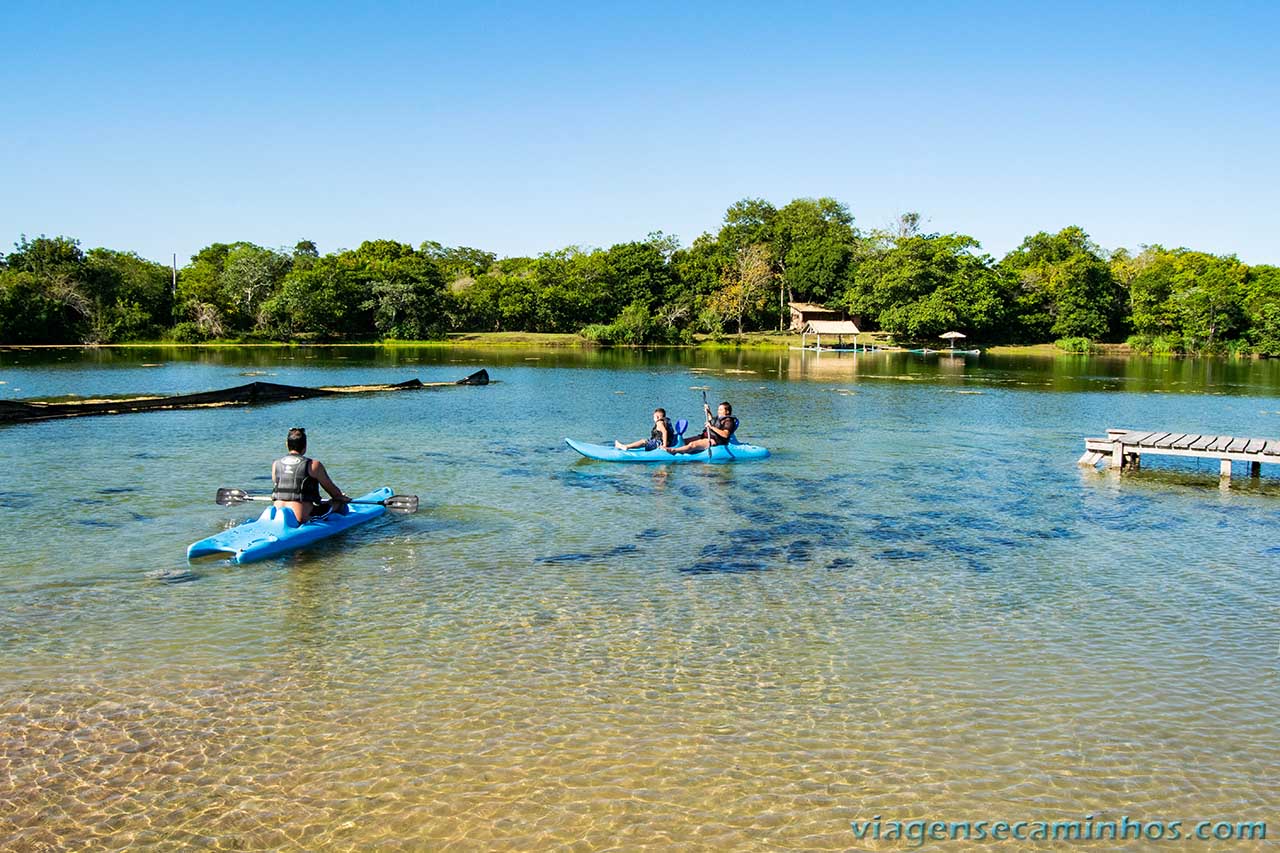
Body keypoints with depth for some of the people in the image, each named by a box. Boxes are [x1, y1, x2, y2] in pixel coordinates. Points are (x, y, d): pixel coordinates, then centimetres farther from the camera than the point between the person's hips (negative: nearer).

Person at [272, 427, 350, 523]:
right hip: (302, 519, -6)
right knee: (340, 503, 13)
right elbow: (331, 489, 4)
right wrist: (342, 498, 27)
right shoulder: (313, 465, -8)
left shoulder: (275, 464, 5)